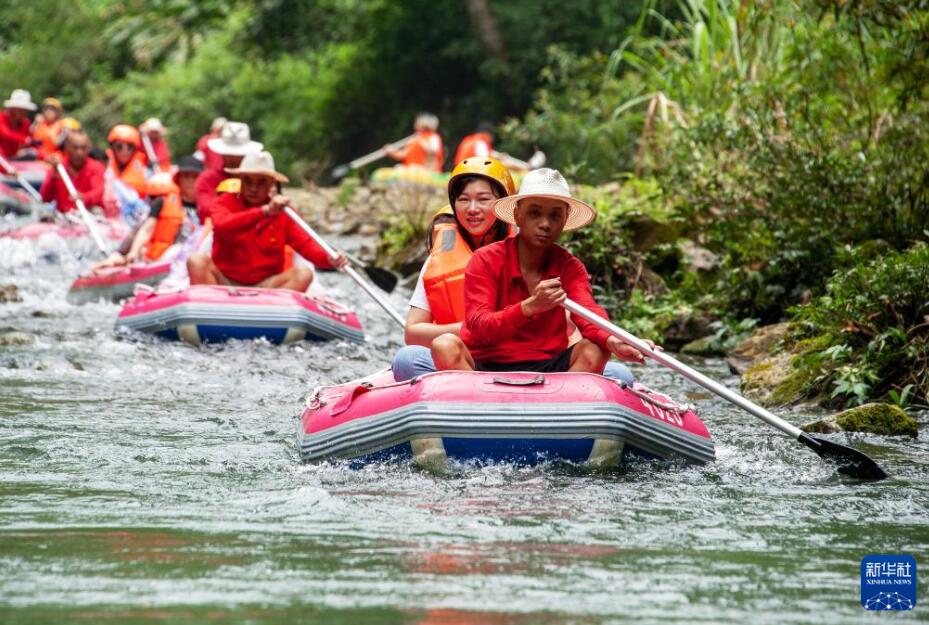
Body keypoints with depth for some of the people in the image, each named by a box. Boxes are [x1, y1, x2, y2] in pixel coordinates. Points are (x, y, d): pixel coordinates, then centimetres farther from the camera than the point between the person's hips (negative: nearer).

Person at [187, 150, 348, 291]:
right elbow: (222, 226, -24)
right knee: (197, 261, -28)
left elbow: (305, 244, -4)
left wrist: (329, 259, -27)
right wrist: (265, 211, -35)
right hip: (224, 284, -2)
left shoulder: (282, 212, 7)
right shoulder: (225, 202, 1)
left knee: (303, 273, -22)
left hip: (265, 287, 2)